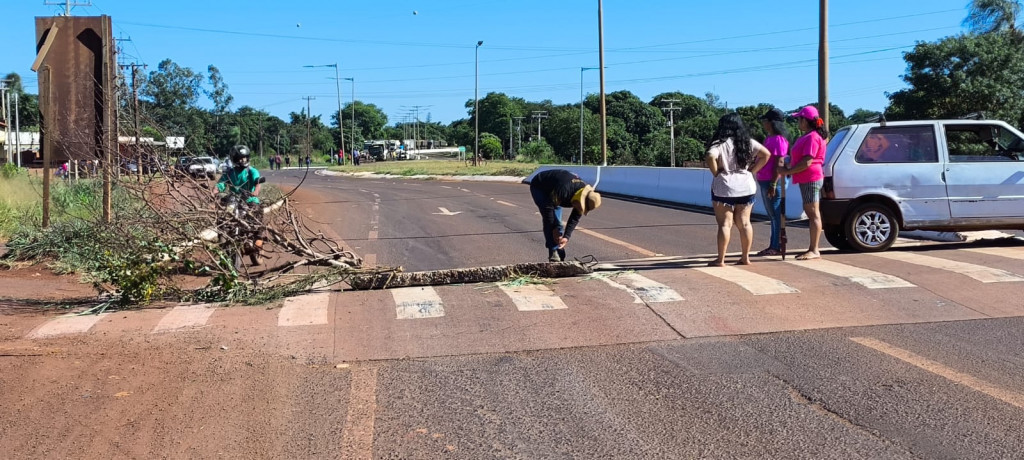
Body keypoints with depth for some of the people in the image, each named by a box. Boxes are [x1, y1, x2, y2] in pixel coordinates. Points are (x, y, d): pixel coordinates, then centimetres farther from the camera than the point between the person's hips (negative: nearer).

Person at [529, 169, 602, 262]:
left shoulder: (586, 193, -19)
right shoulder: (563, 190, -43)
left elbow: (575, 218, -11)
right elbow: (548, 207, -32)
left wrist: (566, 237, -18)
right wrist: (554, 228, -25)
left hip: (552, 190, 7)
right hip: (539, 187, -7)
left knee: (556, 222, 1)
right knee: (549, 221, -19)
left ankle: (559, 253, 5)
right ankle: (554, 253, -19)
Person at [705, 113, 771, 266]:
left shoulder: (720, 143, -9)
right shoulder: (748, 142, 6)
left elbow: (710, 157, -27)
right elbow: (765, 154, 2)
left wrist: (716, 173, -12)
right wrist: (751, 171, 4)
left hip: (724, 188, -4)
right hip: (746, 187, 5)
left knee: (725, 224, -2)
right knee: (744, 223, 11)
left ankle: (720, 260, -1)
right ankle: (745, 258, 15)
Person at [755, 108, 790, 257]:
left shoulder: (778, 139, -15)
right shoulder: (769, 138, 16)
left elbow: (779, 163, -20)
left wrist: (773, 184, -23)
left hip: (773, 182, -10)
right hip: (764, 181, 10)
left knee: (776, 216, -4)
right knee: (772, 215, 14)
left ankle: (776, 247, 0)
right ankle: (774, 246, 21)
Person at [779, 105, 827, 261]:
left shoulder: (812, 137, -17)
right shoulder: (808, 136, 17)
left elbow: (807, 162, -23)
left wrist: (788, 171, -16)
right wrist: (789, 169, 17)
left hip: (811, 179, -11)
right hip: (807, 179, 11)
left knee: (813, 213, -9)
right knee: (811, 213, 12)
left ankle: (814, 251, -8)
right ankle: (812, 249, 18)